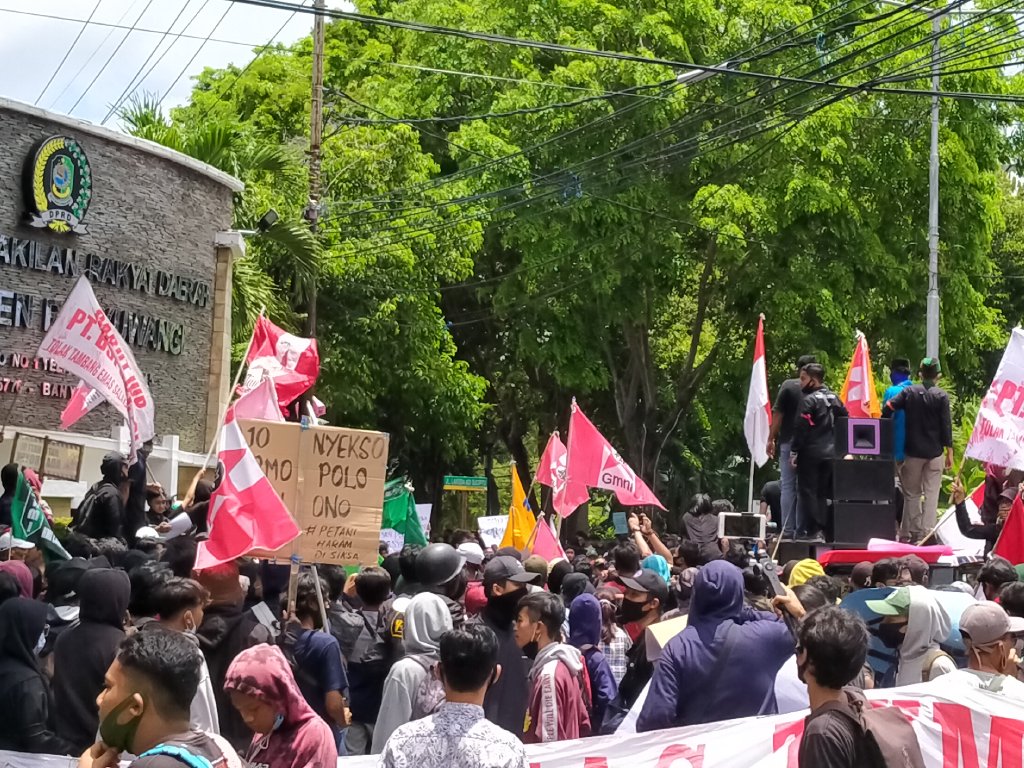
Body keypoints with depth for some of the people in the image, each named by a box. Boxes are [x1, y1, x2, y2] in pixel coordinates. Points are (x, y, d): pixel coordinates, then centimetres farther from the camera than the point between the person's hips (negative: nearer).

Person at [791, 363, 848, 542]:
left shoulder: (809, 400, -12)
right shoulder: (834, 398, 11)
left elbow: (801, 428, -15)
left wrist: (794, 451, -10)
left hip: (811, 453, -7)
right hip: (830, 452, 7)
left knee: (808, 491, -2)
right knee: (822, 492, 13)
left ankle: (812, 530, -5)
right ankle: (823, 529, 12)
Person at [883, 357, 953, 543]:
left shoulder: (909, 392, 1)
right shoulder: (941, 396, -5)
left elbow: (887, 408, -9)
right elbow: (946, 425, -7)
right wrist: (949, 452, -1)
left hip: (913, 451, 2)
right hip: (935, 452, -2)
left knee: (912, 493, 11)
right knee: (931, 494, 2)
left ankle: (910, 532, 10)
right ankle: (926, 532, -3)